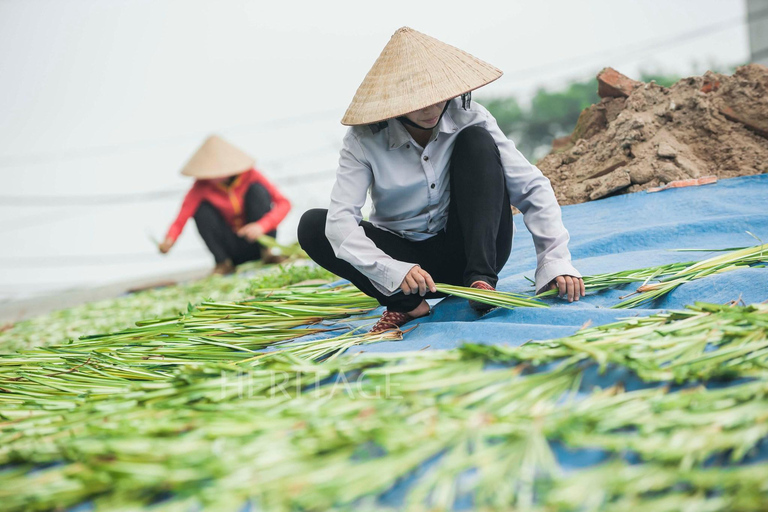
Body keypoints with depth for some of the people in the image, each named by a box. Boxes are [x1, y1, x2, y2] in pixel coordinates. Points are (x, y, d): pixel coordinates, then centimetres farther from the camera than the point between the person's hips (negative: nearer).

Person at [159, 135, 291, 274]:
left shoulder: (250, 176, -14)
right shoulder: (202, 186, -14)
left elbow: (284, 203, -20)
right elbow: (181, 219, -24)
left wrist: (261, 226, -36)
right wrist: (168, 241, -45)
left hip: (255, 239, -1)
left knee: (258, 189, -20)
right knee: (202, 209, -22)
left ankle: (266, 252, -14)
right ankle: (223, 262, -10)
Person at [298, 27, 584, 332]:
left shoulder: (468, 119, -12)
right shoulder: (364, 140, -15)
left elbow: (532, 188, -16)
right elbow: (340, 220, -25)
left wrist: (555, 261, -27)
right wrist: (395, 272, -40)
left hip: (474, 252, 0)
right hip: (407, 260, 1)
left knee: (476, 141, -22)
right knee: (312, 224, -20)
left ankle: (481, 280, -27)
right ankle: (407, 304, -22)